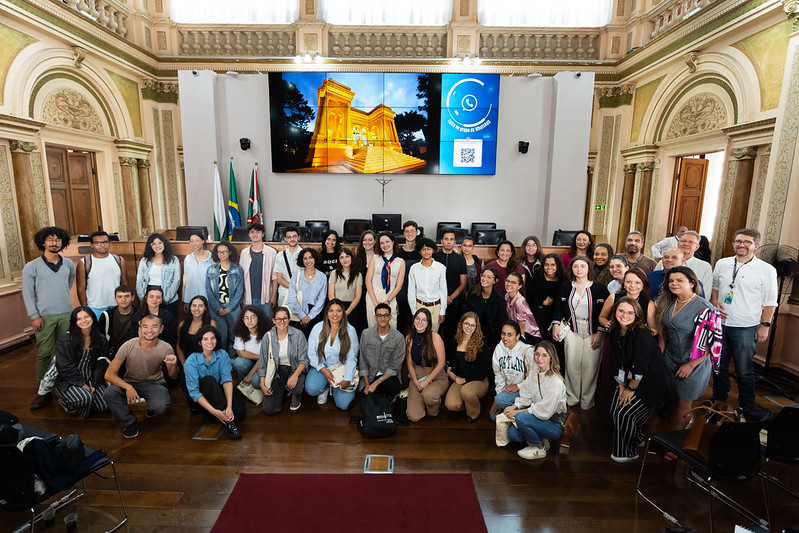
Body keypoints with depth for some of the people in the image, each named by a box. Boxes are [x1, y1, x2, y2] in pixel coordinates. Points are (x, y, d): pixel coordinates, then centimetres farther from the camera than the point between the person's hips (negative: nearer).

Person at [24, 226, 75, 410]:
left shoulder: (68, 264, 7)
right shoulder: (31, 267, -2)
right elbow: (27, 293, -3)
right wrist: (34, 316, -8)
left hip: (66, 314, 3)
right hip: (44, 317, -2)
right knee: (43, 354, 0)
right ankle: (44, 391, 8)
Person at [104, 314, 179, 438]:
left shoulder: (166, 348, -13)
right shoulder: (128, 346, -16)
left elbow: (173, 376, -2)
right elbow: (109, 374, -17)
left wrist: (173, 365, -26)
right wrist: (128, 387, -33)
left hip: (155, 383, -1)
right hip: (130, 383, 1)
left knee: (161, 407, -31)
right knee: (109, 393, -30)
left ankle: (151, 408, 12)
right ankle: (130, 423, -4)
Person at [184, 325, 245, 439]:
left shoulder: (223, 355, -9)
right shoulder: (191, 361, -17)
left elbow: (227, 380, -18)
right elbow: (194, 392, -22)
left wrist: (229, 406, -34)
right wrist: (213, 411, -35)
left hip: (218, 392, 2)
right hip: (201, 397, -2)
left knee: (240, 411, -26)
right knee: (209, 380, -36)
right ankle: (227, 421, -38)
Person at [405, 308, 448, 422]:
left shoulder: (435, 337, -10)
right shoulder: (409, 339, 1)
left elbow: (441, 363, -10)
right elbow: (409, 363, 6)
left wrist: (427, 381, -13)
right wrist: (416, 382, -7)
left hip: (437, 376, -2)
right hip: (417, 377, 3)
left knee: (428, 395, -37)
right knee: (414, 417, -13)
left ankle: (434, 412, 0)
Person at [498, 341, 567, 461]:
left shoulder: (556, 382, -25)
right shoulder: (533, 371, -2)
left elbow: (544, 411, -24)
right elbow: (526, 396, 7)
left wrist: (518, 412, -18)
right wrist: (514, 407, -11)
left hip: (555, 424, -7)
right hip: (537, 415, 7)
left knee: (521, 417, -28)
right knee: (512, 433, -10)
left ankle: (539, 448, -5)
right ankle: (541, 439, 12)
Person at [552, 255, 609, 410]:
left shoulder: (599, 288, -1)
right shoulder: (565, 287, 8)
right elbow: (559, 308, 10)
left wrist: (599, 333, -8)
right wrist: (556, 325, -2)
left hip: (593, 332, -2)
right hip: (572, 330, 2)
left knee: (590, 366, -1)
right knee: (572, 364, 0)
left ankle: (587, 400, 15)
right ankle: (572, 397, 16)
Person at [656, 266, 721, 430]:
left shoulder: (704, 308, -17)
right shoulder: (668, 304, 3)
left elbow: (713, 342, -17)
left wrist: (691, 364, -17)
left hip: (693, 364, -5)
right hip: (670, 360, 5)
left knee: (683, 403, 8)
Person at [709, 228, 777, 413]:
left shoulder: (766, 270, -6)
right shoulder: (722, 264, 5)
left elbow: (770, 302, -3)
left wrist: (765, 325, -6)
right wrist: (715, 302, 0)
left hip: (745, 328, -3)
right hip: (719, 323, 4)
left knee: (744, 369, 6)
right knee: (719, 364, 16)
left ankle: (746, 406, 26)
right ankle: (719, 397, 34)